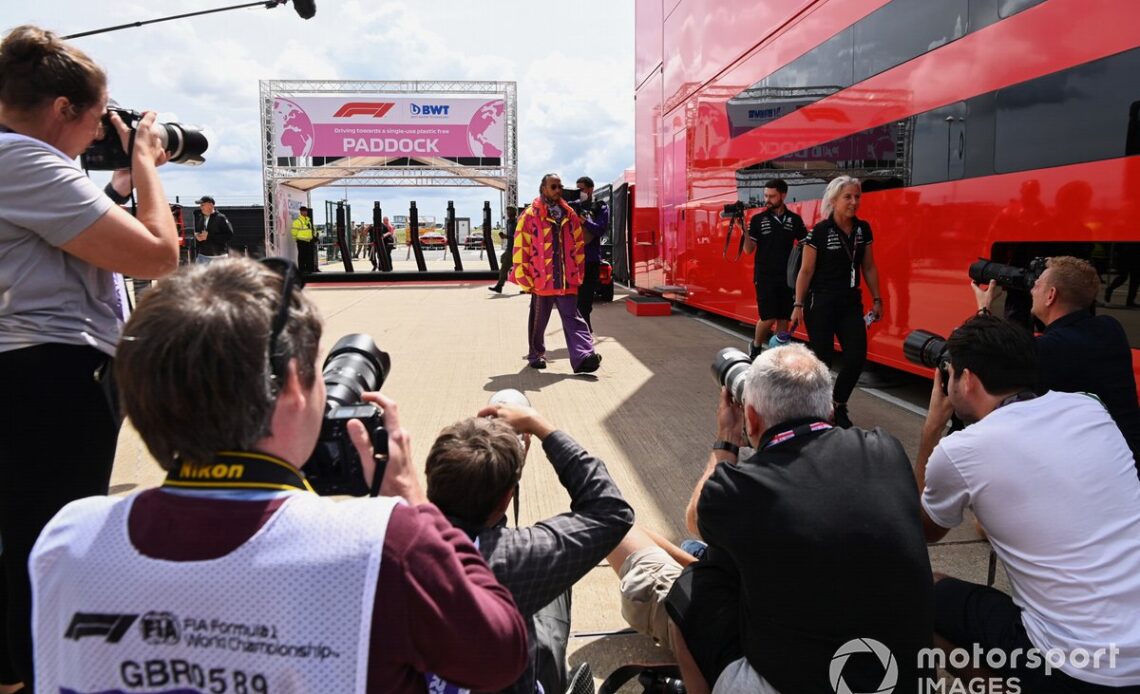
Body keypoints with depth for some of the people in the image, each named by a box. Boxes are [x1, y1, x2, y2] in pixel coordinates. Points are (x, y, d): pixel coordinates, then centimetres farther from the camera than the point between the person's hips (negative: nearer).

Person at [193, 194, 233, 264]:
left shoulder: (220, 218, -9)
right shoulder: (199, 218, 11)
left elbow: (229, 235, -16)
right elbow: (196, 232, 25)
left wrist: (209, 236, -18)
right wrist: (196, 236, -1)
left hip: (218, 256, -6)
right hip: (202, 256, 6)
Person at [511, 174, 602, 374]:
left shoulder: (569, 215, 10)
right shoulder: (530, 216, -3)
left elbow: (579, 245, 14)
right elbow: (520, 247, -4)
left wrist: (578, 273, 9)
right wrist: (525, 278, -7)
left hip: (567, 280, 3)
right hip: (541, 280, -3)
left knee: (572, 318, -3)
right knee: (539, 320, 11)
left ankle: (583, 357, -12)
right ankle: (536, 354, 28)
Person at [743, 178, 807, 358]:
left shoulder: (795, 220, 4)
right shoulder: (758, 219, -2)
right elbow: (749, 249, -4)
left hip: (787, 277, 2)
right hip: (765, 277, -2)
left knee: (784, 318, 5)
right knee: (768, 318, -5)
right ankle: (756, 347, 20)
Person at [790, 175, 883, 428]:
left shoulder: (863, 229, 5)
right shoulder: (819, 232, -11)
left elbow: (869, 267, 13)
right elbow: (806, 271, -9)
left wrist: (876, 299, 12)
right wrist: (798, 305, -12)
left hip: (851, 303, 5)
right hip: (821, 303, -5)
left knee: (857, 356, -2)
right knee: (822, 358, -1)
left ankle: (838, 405, 19)